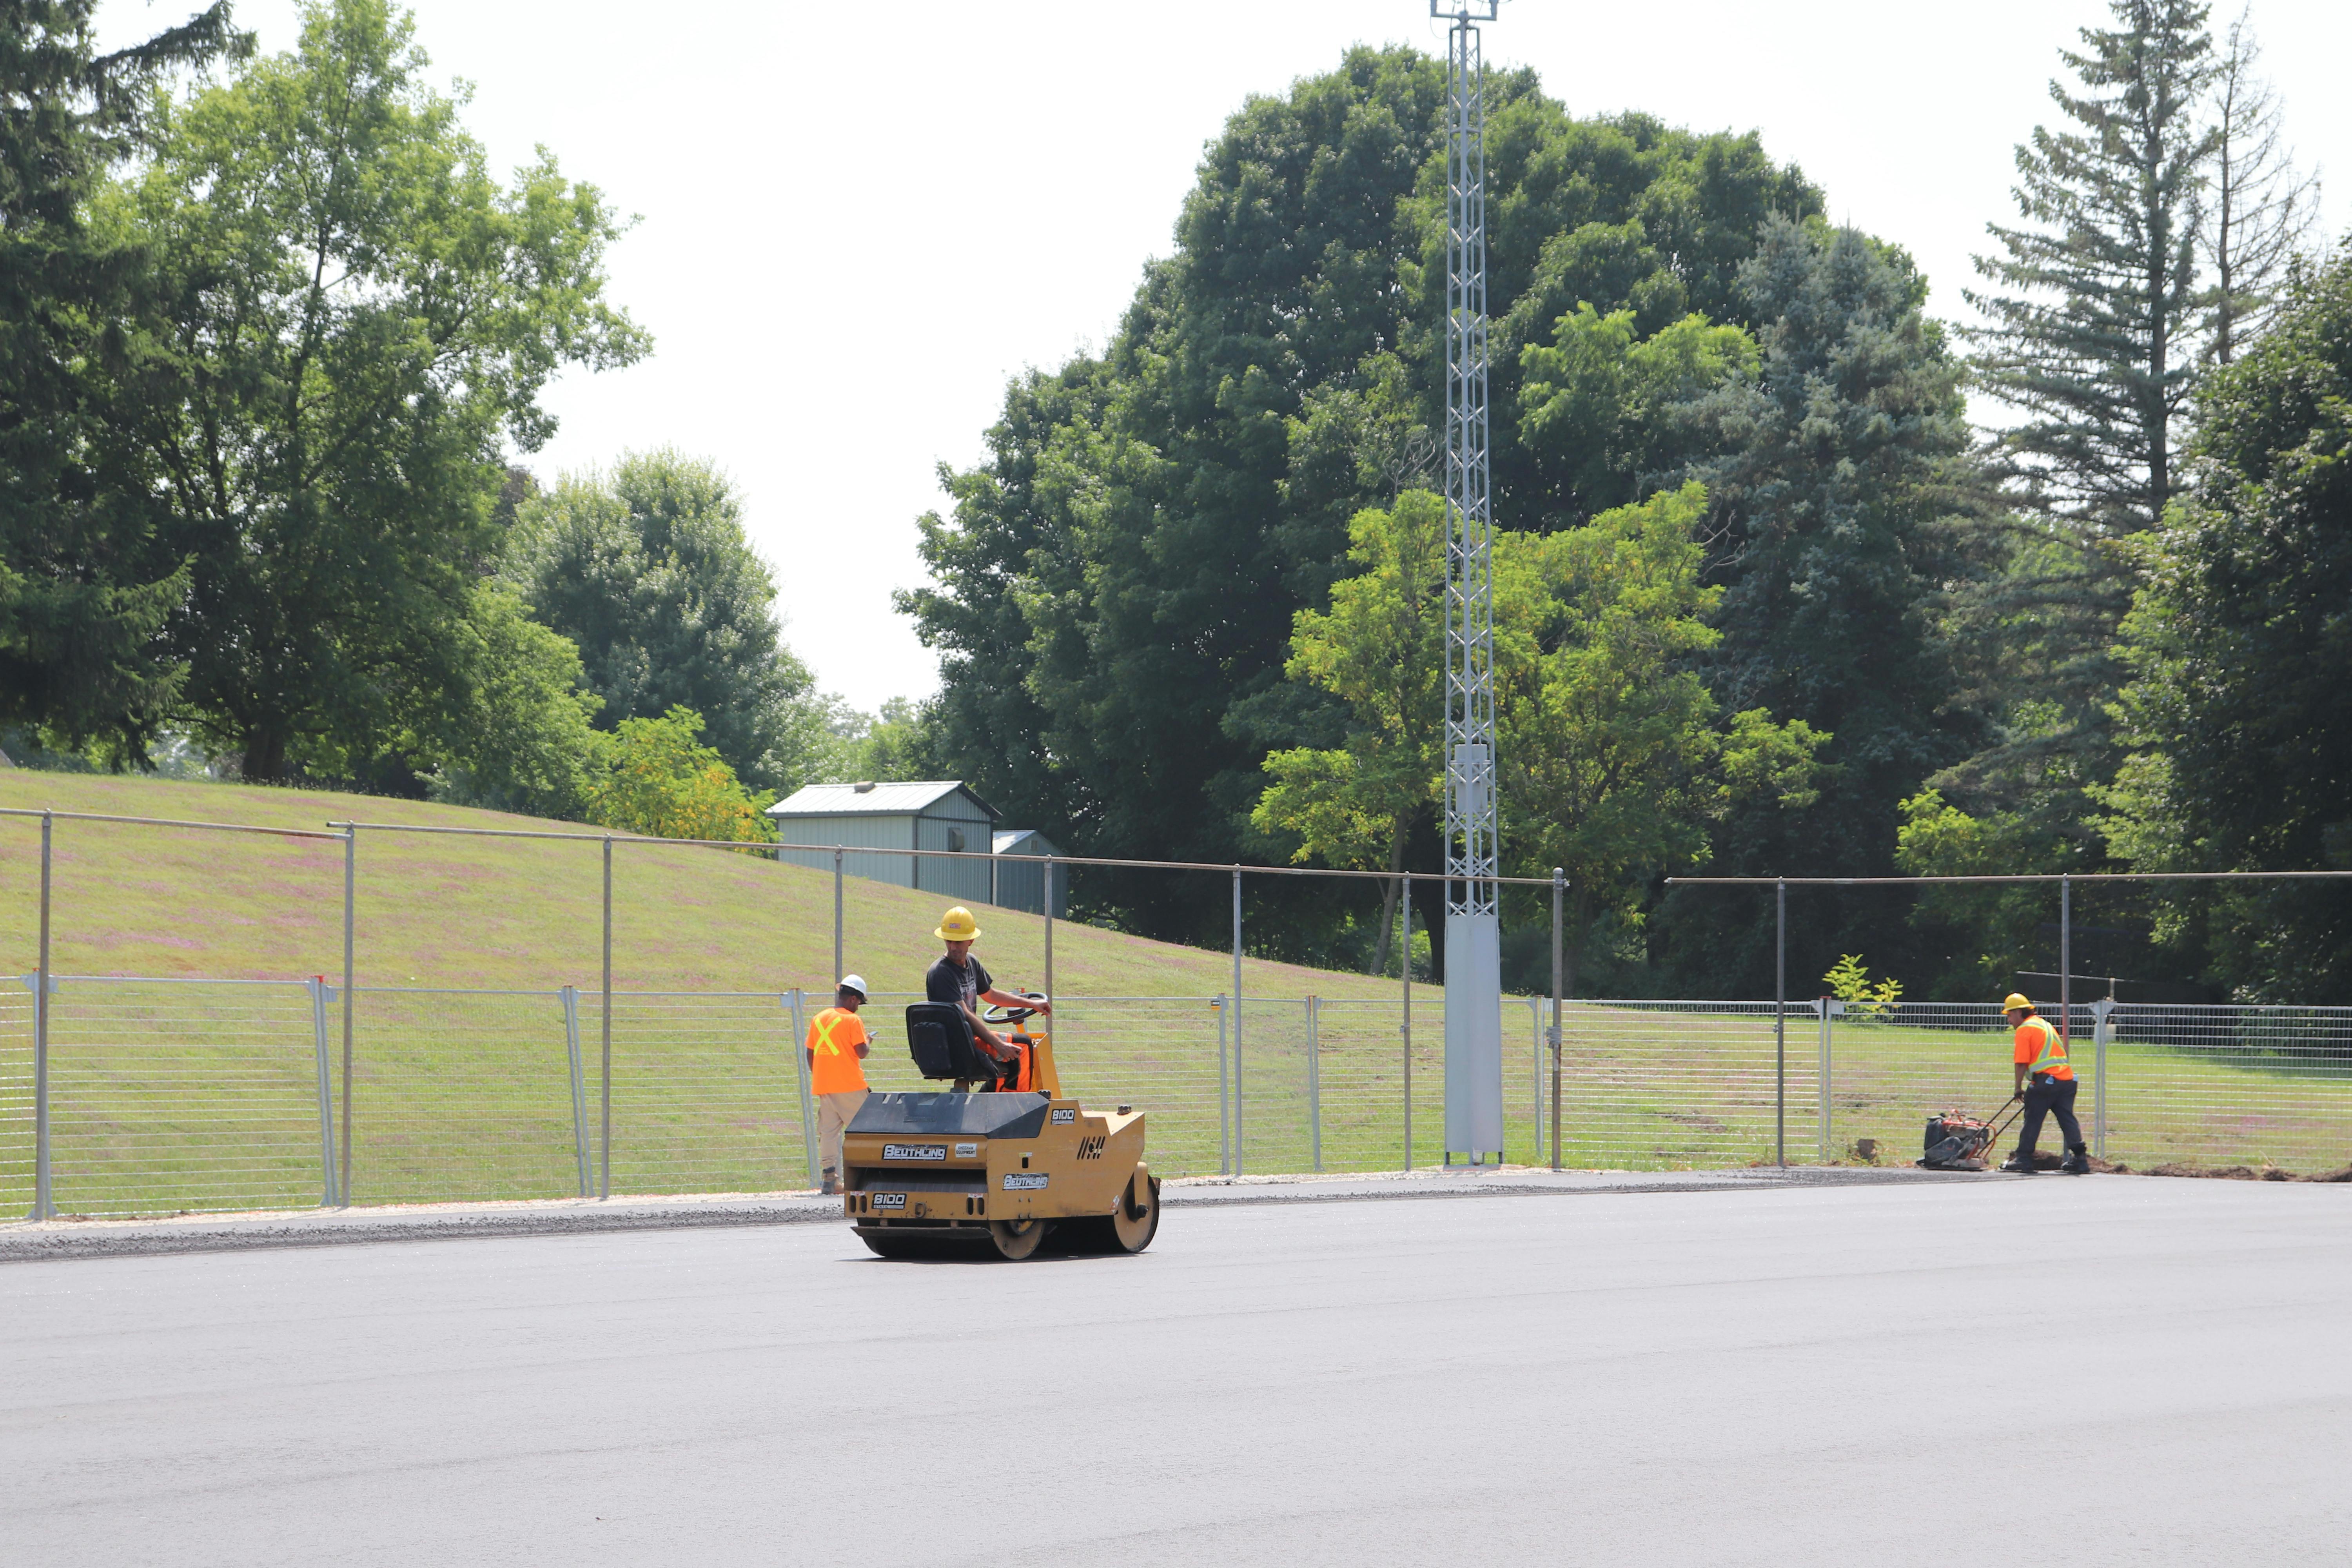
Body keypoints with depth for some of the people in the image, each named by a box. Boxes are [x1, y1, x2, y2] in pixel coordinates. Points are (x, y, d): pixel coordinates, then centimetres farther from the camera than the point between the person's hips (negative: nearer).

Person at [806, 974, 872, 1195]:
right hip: (850, 1086, -5)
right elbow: (861, 1052, -12)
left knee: (828, 1130, 4)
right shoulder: (852, 1020, -8)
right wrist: (868, 1043, 8)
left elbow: (810, 1053, 14)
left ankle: (829, 1177, 0)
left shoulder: (818, 1019, 11)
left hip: (823, 1086, 5)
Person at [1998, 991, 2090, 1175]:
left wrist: (2018, 1087, -1)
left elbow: (2021, 1062, -10)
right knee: (2067, 1119, 6)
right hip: (2067, 1078, 8)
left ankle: (2024, 1159, 3)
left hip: (2046, 1080, -8)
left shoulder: (2024, 1030, -4)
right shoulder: (2046, 1024, 23)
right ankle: (2079, 1159, -1)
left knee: (2032, 1120, 1)